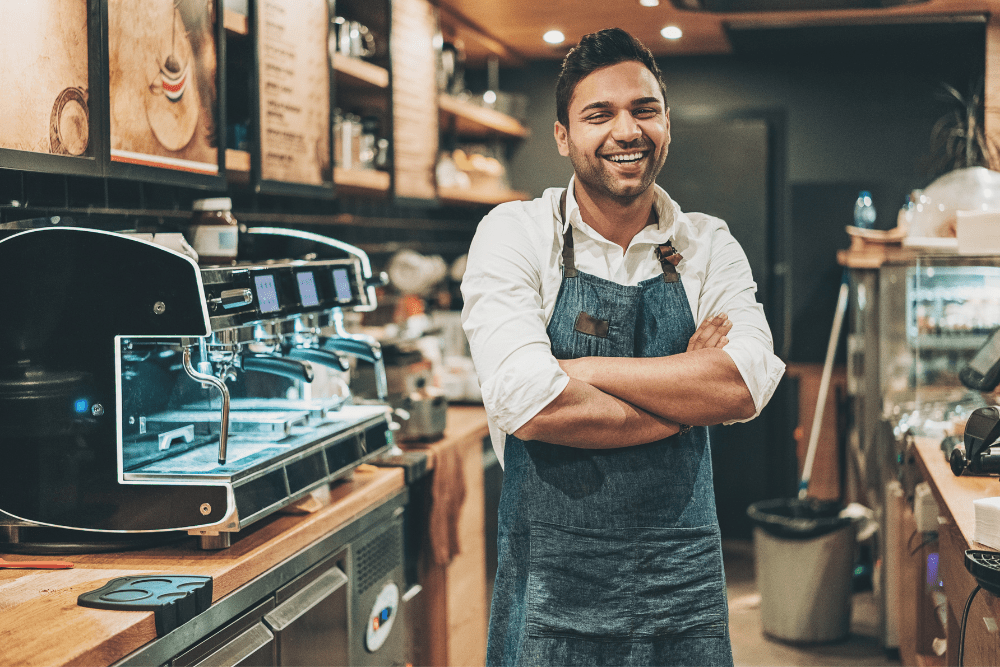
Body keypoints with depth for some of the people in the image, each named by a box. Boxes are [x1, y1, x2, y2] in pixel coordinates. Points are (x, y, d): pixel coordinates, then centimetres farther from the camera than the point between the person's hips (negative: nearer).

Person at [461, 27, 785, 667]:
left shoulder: (709, 245, 3)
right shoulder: (515, 234, -6)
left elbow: (748, 384, -14)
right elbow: (527, 404, -20)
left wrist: (575, 369, -17)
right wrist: (688, 397, -11)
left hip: (685, 579, 3)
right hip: (553, 586, -2)